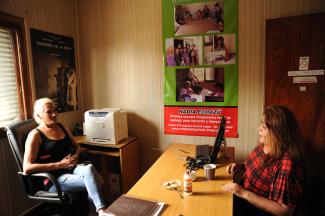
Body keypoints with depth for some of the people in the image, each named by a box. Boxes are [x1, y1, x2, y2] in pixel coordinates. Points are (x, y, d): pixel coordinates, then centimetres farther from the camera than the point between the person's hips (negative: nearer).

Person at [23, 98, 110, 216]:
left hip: (71, 168, 5)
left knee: (89, 168, -30)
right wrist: (60, 164, -18)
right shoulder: (35, 135, -7)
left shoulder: (61, 127, 13)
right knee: (92, 181, -29)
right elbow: (27, 168, -15)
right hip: (53, 178, -5)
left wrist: (75, 157, 0)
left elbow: (76, 146, 24)